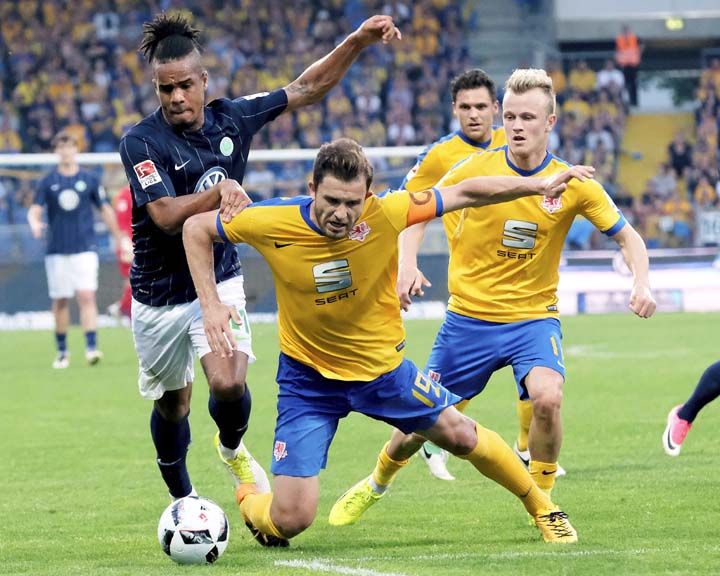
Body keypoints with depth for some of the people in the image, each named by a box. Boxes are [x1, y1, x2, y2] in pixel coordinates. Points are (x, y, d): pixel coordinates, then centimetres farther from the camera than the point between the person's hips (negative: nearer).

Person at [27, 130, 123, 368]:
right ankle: (62, 352, 15)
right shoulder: (47, 182, 5)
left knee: (86, 296, -14)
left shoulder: (90, 179, 5)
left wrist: (119, 240, 12)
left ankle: (91, 348, -18)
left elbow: (105, 211, 11)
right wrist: (35, 224, -23)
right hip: (57, 250, 1)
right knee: (60, 301, 5)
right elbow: (34, 211, 0)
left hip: (85, 248, -1)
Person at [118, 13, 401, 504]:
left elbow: (305, 89, 4)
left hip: (219, 283, 2)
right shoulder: (141, 143, -18)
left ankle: (232, 449, 15)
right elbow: (167, 216, -27)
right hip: (160, 296, -2)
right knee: (172, 402, 13)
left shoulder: (230, 118, -5)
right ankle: (182, 500, 37)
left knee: (229, 384, -20)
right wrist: (222, 190, -36)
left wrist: (359, 41, -3)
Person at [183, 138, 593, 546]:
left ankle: (543, 509, 38)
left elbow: (464, 193, -11)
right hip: (309, 377, -1)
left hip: (382, 368, 2)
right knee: (292, 520, -9)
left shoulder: (384, 216, -21)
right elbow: (196, 228, -6)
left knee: (461, 435, 12)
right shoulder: (272, 222, -22)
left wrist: (539, 186, -17)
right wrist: (211, 303, -17)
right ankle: (251, 503, 28)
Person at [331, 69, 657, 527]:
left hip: (534, 317, -1)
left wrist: (642, 284, -15)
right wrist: (408, 263, -12)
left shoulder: (573, 184, -7)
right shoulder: (476, 169, -8)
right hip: (469, 315, 1)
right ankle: (377, 484, 39)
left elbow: (627, 236, 3)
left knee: (547, 396, -30)